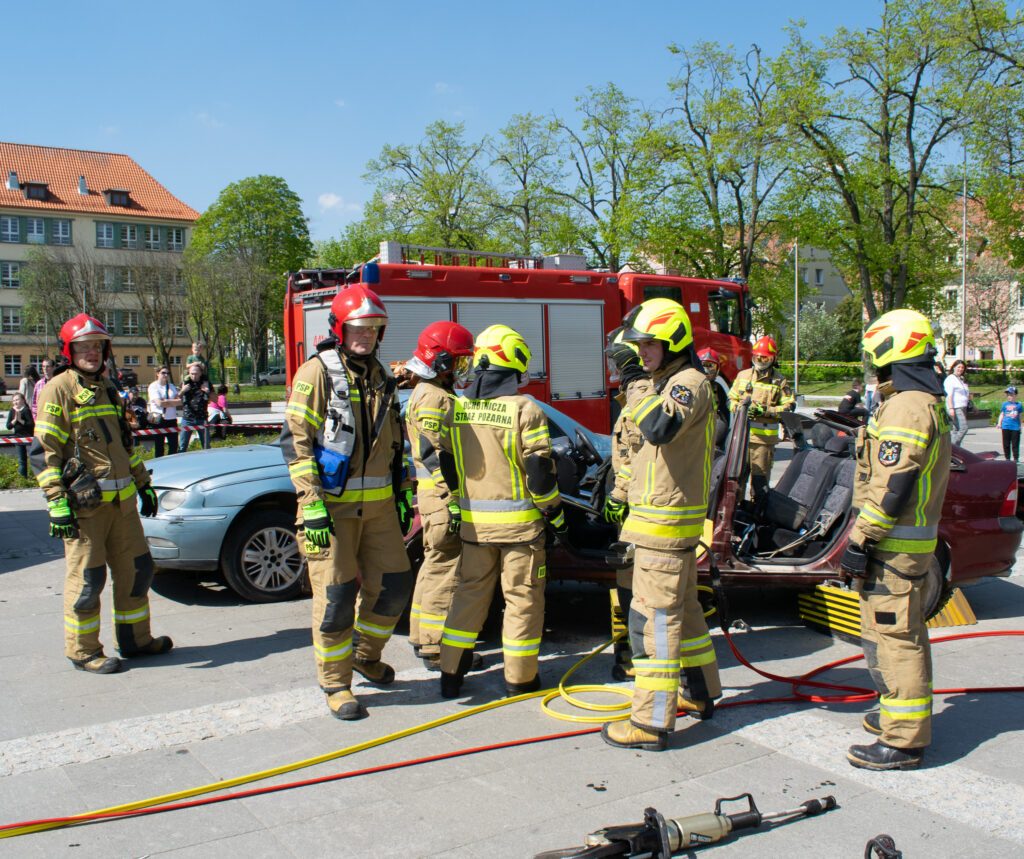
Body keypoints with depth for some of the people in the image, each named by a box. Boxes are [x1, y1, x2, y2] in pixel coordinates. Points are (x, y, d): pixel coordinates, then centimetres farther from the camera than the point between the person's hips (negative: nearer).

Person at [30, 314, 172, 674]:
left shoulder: (107, 388, 17)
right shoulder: (58, 390, -6)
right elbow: (44, 451, -11)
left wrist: (143, 484, 24)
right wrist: (57, 502, -17)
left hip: (122, 500, 8)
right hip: (84, 504, -7)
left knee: (137, 569, 12)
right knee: (86, 579, -1)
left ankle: (136, 639, 26)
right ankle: (82, 651, 13)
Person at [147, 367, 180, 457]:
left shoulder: (172, 386, 15)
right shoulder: (153, 386, -3)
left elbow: (179, 401, 5)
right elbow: (159, 403, -15)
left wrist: (166, 402, -10)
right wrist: (173, 402, -5)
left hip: (171, 419, 5)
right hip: (158, 419, -5)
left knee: (174, 445, 4)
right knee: (159, 447, 2)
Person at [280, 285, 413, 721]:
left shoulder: (380, 378, 14)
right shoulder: (316, 373, -6)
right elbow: (295, 440, -12)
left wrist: (403, 495, 17)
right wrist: (313, 504, -18)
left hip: (378, 503, 6)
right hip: (334, 504, -6)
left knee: (393, 582, 9)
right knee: (336, 594, -2)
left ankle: (366, 654, 32)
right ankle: (335, 684, 12)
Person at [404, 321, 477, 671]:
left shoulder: (430, 394, 19)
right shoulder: (434, 398, -14)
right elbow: (433, 454, -22)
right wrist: (453, 499, -24)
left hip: (435, 497, 11)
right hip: (442, 498, -11)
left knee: (435, 567, 18)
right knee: (445, 570, -6)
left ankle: (423, 638, 28)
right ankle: (437, 649, -1)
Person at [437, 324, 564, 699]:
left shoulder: (458, 409, 3)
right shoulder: (525, 410, -14)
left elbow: (447, 465, 10)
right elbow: (539, 471, -13)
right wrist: (555, 513, -1)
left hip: (474, 523, 5)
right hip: (519, 523, -5)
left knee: (469, 593, 16)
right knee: (522, 598, 8)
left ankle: (451, 673, 20)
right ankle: (519, 679, 15)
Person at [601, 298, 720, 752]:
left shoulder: (690, 382, -16)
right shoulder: (667, 382, 15)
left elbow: (660, 426, -36)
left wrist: (634, 379, -28)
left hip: (667, 519, -11)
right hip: (659, 514, 11)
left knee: (654, 616, -8)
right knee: (682, 607, 20)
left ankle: (651, 722, -4)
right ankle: (700, 692, 33)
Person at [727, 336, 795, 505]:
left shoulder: (780, 381, 5)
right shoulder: (742, 375, 14)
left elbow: (789, 406, 0)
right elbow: (732, 399, 16)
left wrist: (766, 411, -13)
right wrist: (739, 408, -6)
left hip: (765, 437, -3)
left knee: (760, 478, -1)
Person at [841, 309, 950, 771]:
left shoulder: (906, 407, -19)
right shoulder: (929, 403, 15)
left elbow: (891, 485, -24)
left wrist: (860, 539, -19)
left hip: (893, 543, -11)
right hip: (915, 539, 11)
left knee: (892, 638, -5)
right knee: (906, 634, 21)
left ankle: (902, 741, 1)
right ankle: (904, 713, 36)